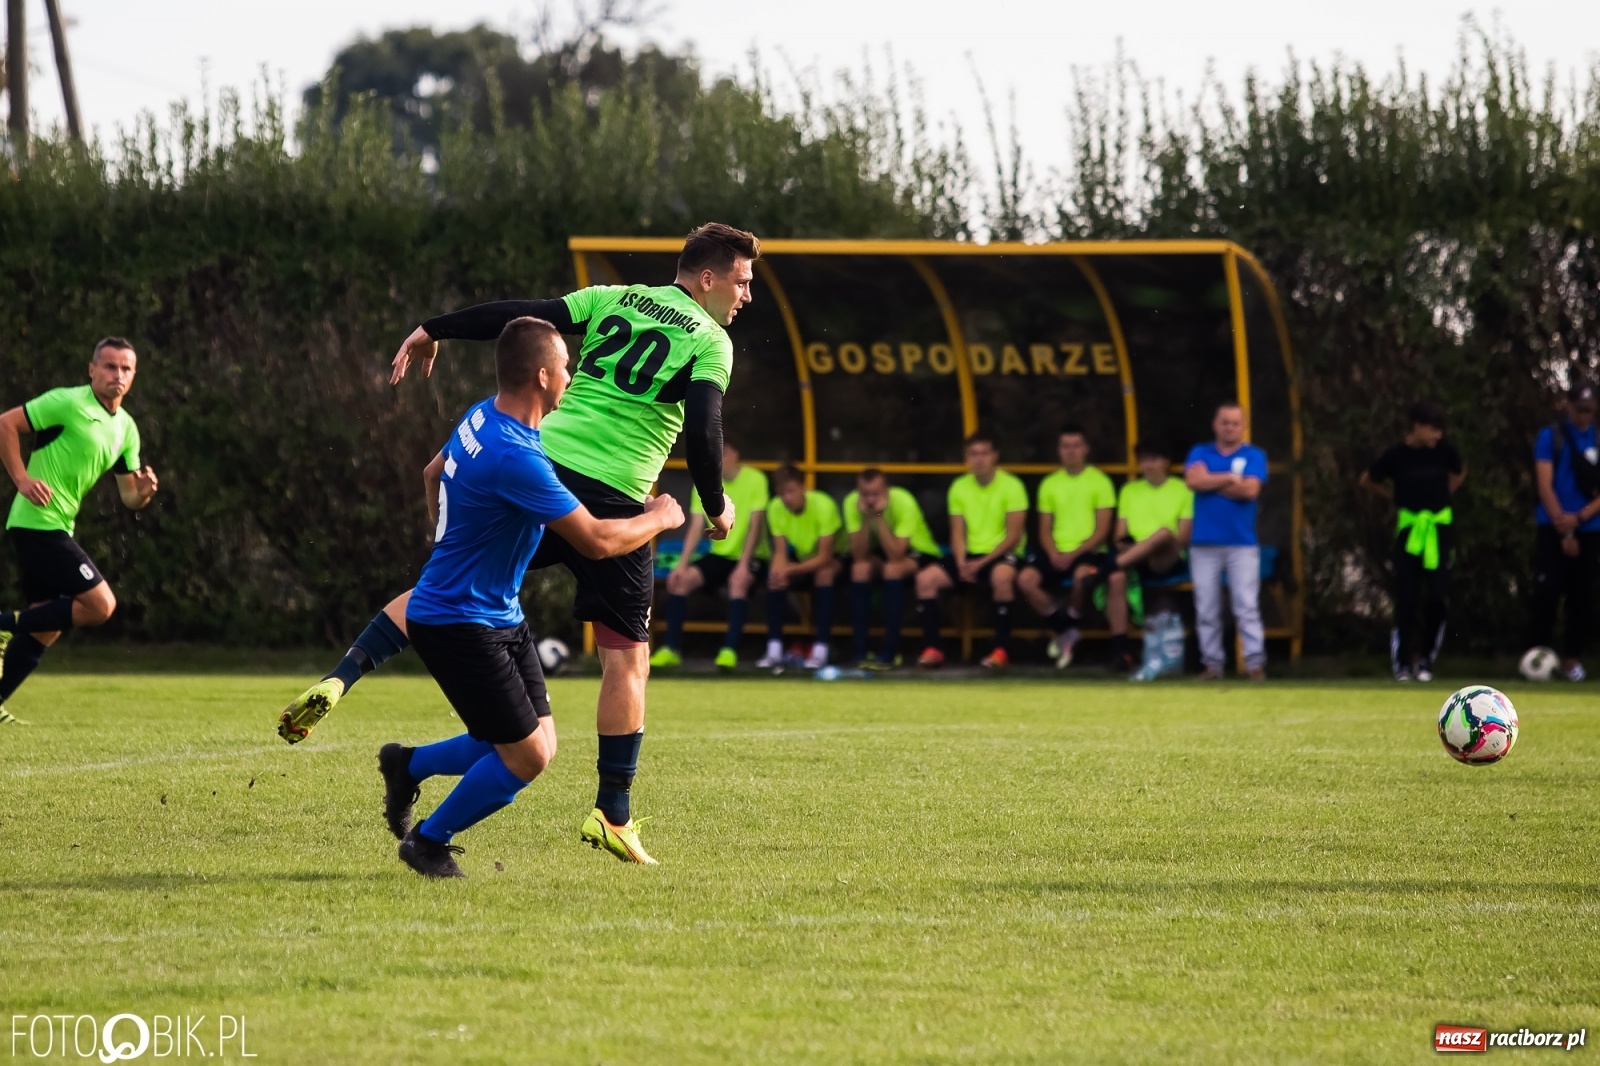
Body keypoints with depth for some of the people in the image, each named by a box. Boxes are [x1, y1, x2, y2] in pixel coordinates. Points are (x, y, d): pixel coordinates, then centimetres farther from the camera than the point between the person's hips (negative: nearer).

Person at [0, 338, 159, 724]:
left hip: (56, 528, 9)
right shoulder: (68, 403, -11)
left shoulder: (125, 428, 14)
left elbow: (128, 496, 16)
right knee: (100, 605, -14)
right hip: (38, 522, -9)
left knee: (47, 627, 12)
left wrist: (144, 492, -8)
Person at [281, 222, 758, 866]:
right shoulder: (711, 342, 2)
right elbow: (701, 431, -11)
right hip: (613, 501, -4)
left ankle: (339, 680, -10)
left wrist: (432, 331, 16)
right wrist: (716, 507, 3)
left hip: (539, 467, 4)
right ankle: (612, 813, 4)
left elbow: (522, 316, 7)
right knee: (626, 656, 6)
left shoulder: (615, 300, 14)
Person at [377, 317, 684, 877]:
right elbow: (597, 541, -25)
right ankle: (428, 842, 12)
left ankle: (408, 765, 25)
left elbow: (433, 473, 23)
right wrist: (660, 518, -7)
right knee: (526, 757, -7)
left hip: (500, 615, 10)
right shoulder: (514, 458, -29)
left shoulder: (483, 416, 2)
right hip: (459, 623, -10)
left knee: (537, 744, 9)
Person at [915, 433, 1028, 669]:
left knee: (1001, 575, -40)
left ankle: (1001, 650, -31)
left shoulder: (1011, 485, -8)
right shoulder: (959, 487, 6)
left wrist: (982, 563, -20)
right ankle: (932, 649, -15)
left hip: (1001, 554, -5)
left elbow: (1013, 536, -12)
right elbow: (957, 534, 6)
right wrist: (961, 562, -14)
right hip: (970, 553, 5)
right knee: (925, 578, -18)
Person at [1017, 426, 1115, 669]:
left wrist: (1074, 554, -16)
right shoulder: (1050, 484, 14)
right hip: (1056, 551, 4)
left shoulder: (1099, 481, 2)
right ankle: (1065, 631, -5)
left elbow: (1102, 531, -4)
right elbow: (1045, 530, 12)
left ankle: (1068, 628, -12)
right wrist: (1054, 554, -9)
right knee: (1026, 579, -25)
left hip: (1088, 551, -4)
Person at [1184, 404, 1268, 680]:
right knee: (1207, 609, 2)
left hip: (1242, 544, -2)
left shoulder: (1254, 456, 6)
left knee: (1247, 606, -8)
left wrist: (1212, 482, -2)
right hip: (1204, 543, 2)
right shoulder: (1199, 453, 11)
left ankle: (1255, 662, -10)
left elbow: (1250, 490, -10)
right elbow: (1194, 480, -8)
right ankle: (1212, 663, 7)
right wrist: (1231, 478, -7)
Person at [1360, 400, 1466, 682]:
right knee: (1406, 600, -3)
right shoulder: (1397, 456, -8)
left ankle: (1425, 661, 8)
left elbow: (1459, 473, 20)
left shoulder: (1444, 451, -2)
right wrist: (1396, 497, 8)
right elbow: (1367, 481, 8)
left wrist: (1442, 495, 9)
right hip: (1409, 530, -2)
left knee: (1437, 598, -5)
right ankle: (1402, 664, 4)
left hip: (1439, 531, 2)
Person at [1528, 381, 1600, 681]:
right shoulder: (1551, 437, -1)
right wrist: (1563, 529, -13)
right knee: (1547, 592, -8)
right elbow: (1545, 486, -7)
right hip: (1553, 529, -2)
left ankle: (1572, 658, 7)